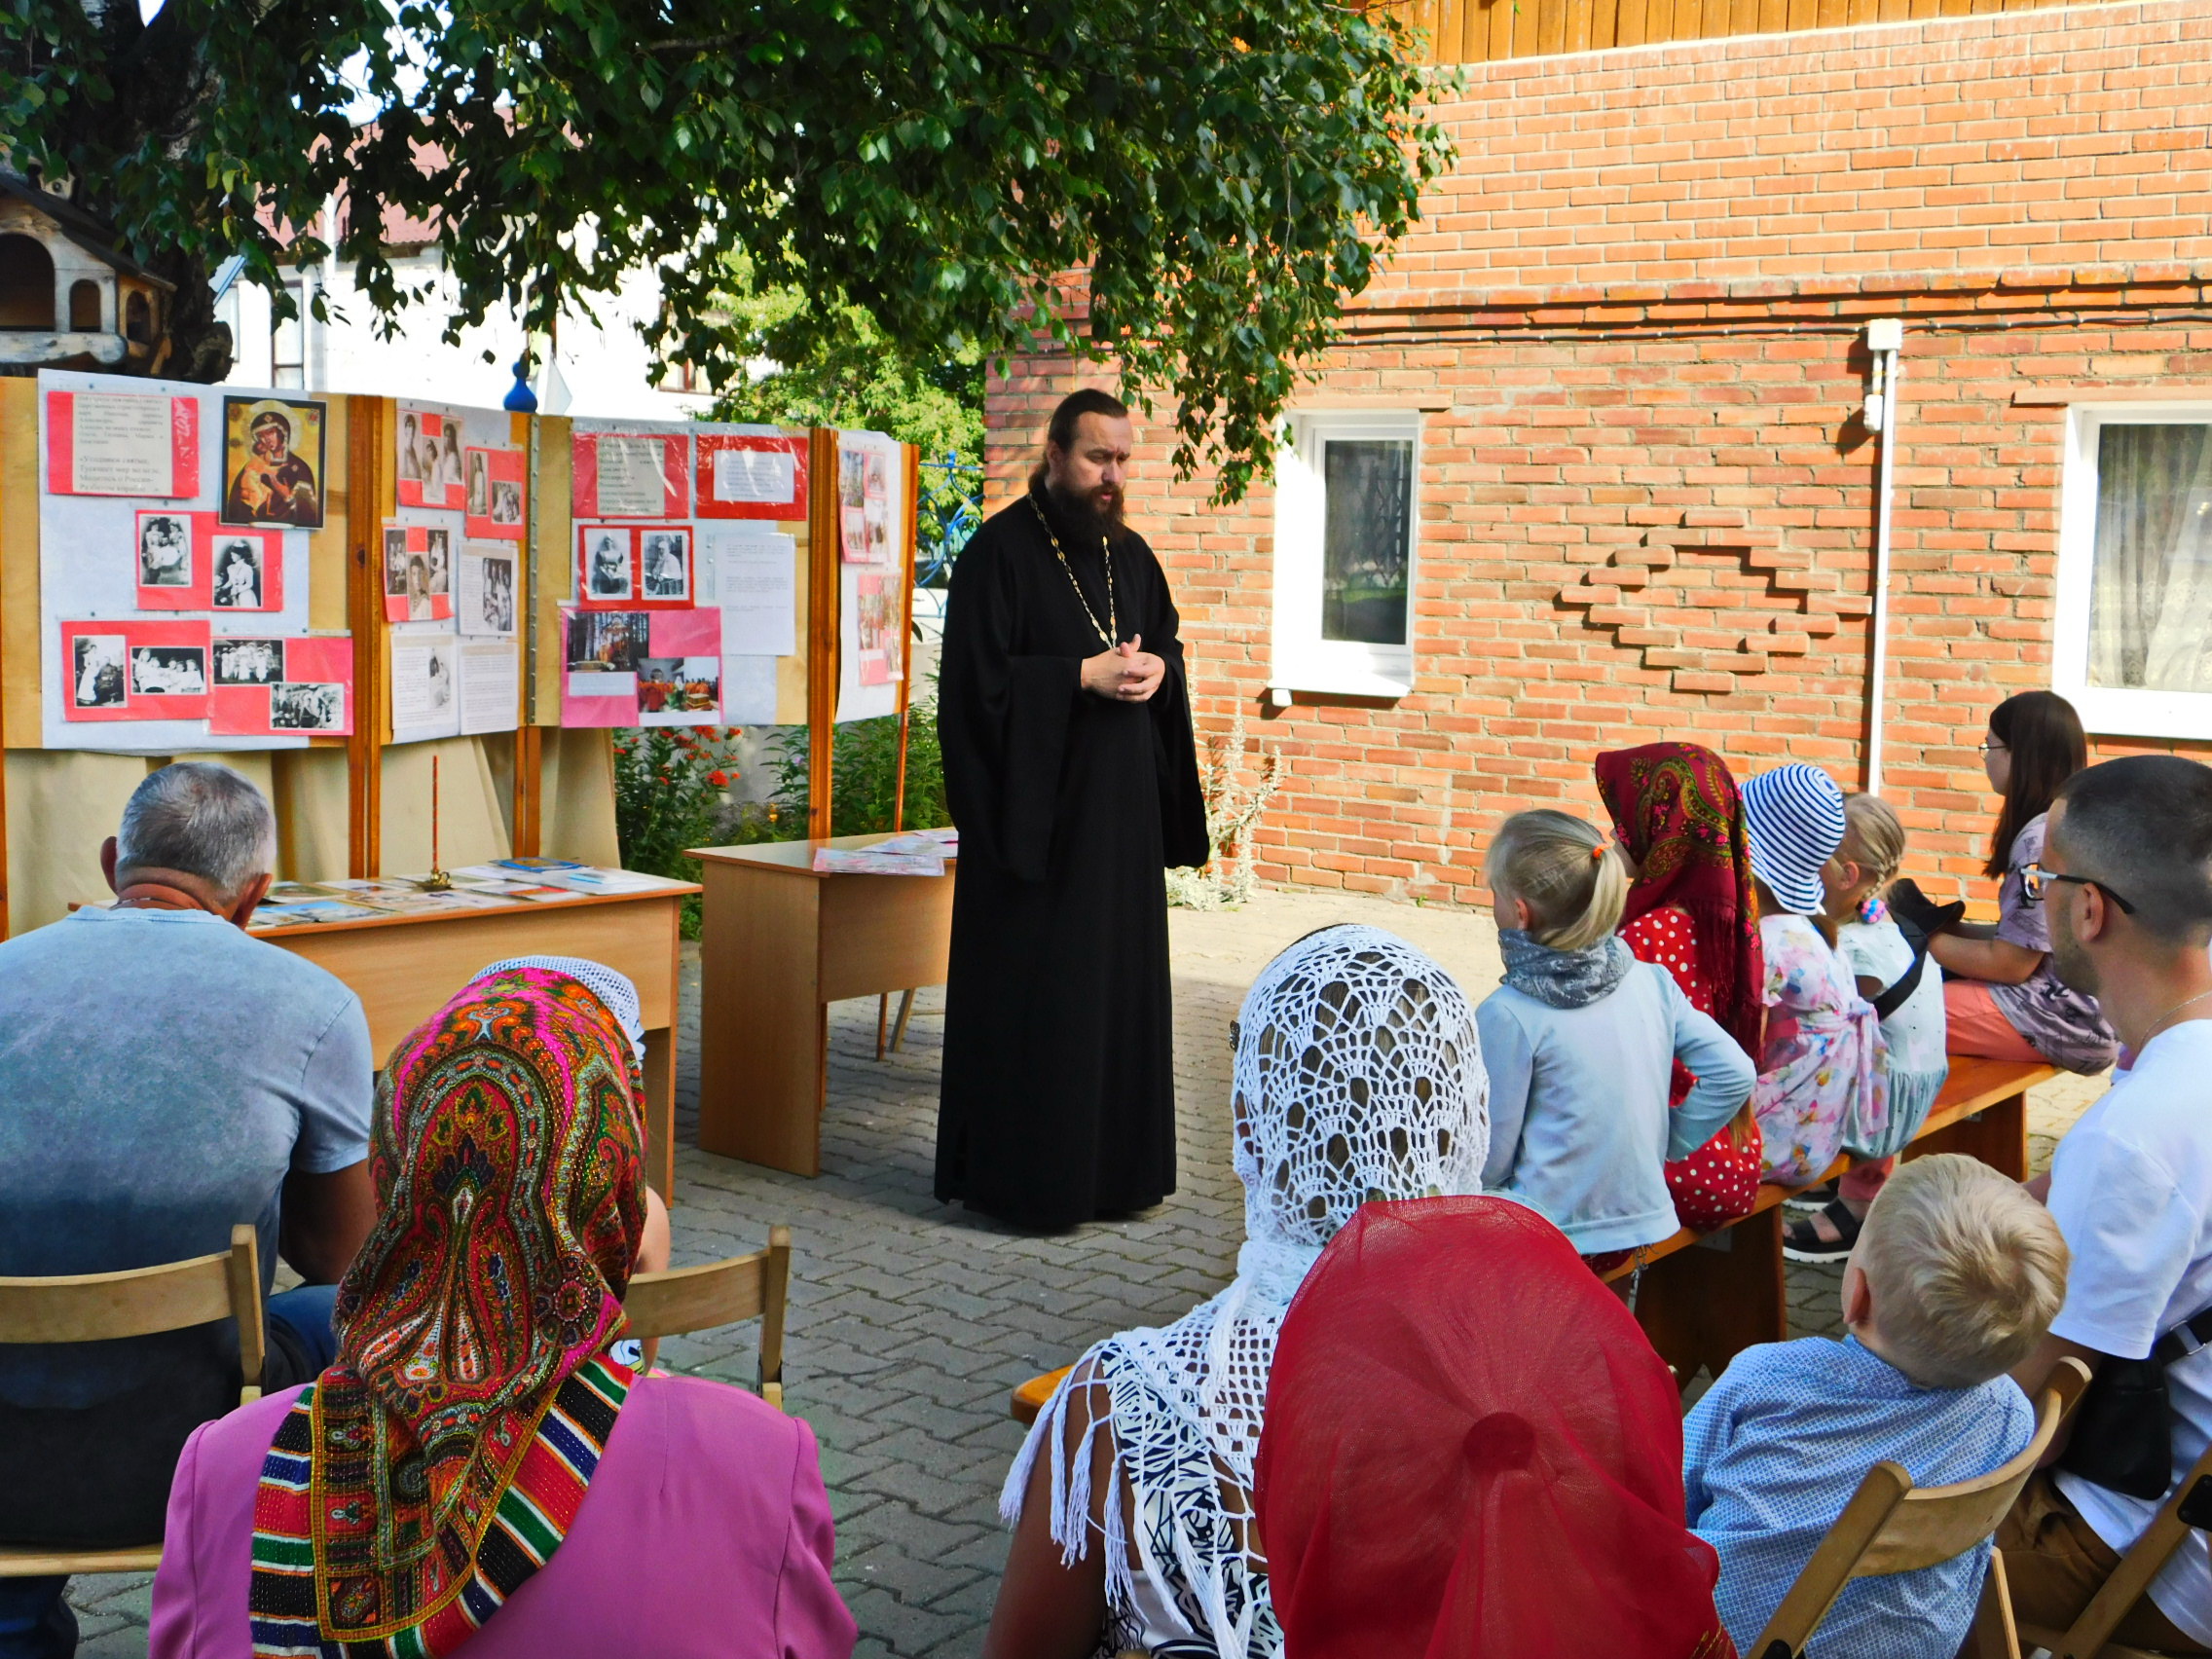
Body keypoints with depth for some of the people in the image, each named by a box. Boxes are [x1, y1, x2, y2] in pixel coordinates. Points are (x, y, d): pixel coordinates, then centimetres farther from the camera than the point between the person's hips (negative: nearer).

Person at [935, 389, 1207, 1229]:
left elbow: (1169, 645, 22)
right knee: (1034, 993, -4)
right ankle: (1019, 1174, 5)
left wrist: (1156, 672, -1)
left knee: (1121, 984, 10)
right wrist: (1085, 675, -18)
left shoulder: (1131, 554, 12)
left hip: (1122, 811, 7)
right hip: (1038, 810, -7)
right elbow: (978, 678, -14)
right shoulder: (1002, 551, -8)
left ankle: (1112, 1166, 19)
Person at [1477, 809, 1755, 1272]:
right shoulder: (1652, 982, -1)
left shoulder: (1509, 1016, -17)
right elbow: (1734, 1073, -1)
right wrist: (1668, 1143, 9)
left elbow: (1488, 1160, -12)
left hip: (1547, 1244, -7)